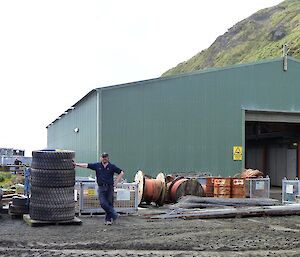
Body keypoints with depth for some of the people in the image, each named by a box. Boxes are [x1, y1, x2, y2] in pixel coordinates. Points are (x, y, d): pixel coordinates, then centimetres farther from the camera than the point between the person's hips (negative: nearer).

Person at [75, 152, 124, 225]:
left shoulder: (112, 166, 3)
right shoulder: (97, 165, 7)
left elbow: (121, 173, 4)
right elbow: (86, 165, 2)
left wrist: (116, 182, -2)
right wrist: (77, 164, -7)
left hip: (110, 187, -1)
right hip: (101, 187, 1)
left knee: (109, 204, 2)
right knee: (103, 203, -11)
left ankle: (108, 219, 13)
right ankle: (114, 214, 4)